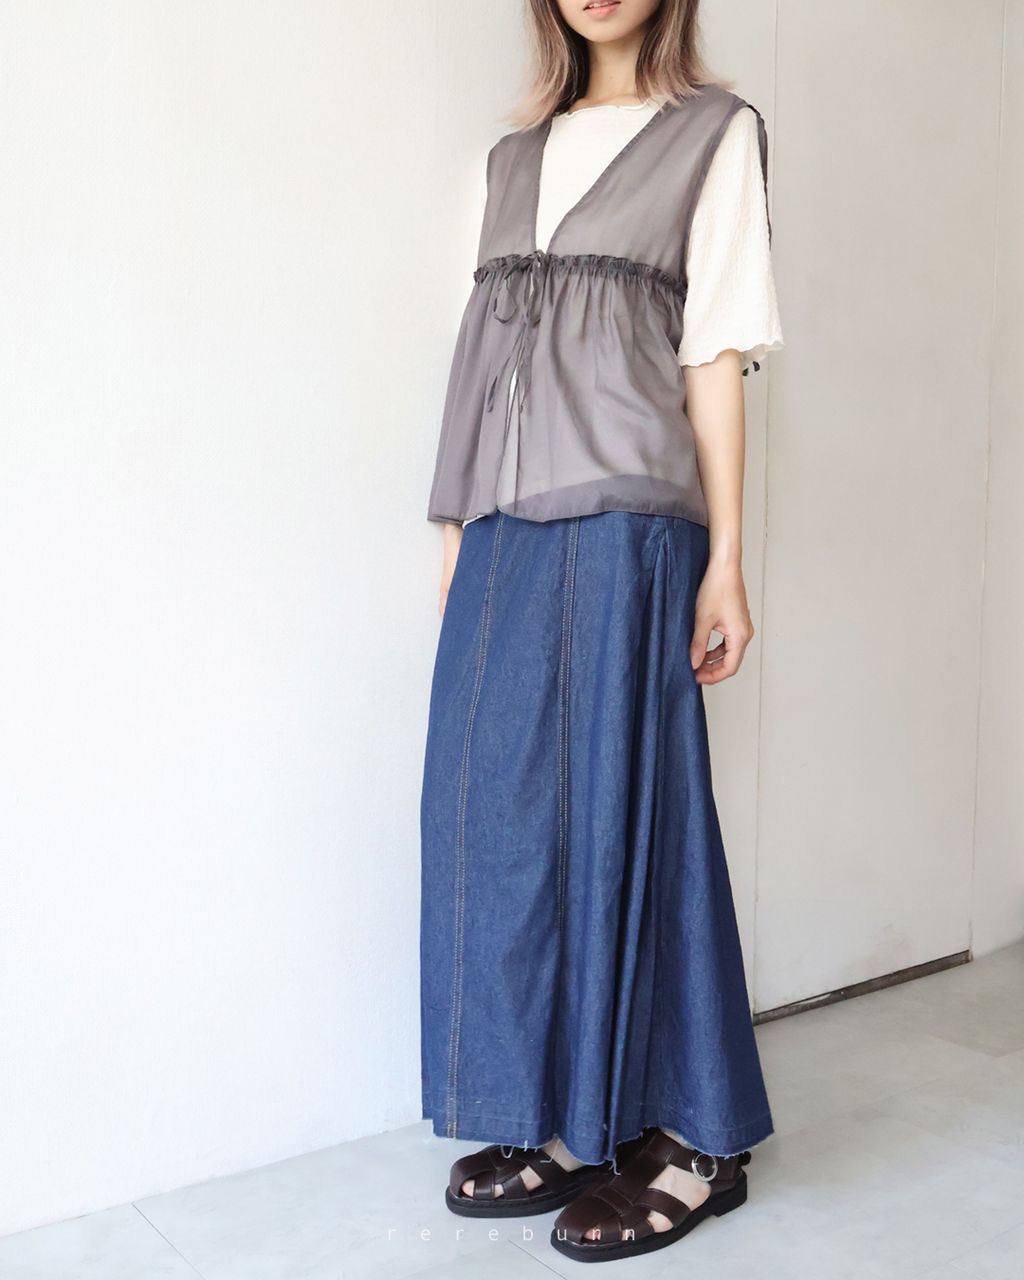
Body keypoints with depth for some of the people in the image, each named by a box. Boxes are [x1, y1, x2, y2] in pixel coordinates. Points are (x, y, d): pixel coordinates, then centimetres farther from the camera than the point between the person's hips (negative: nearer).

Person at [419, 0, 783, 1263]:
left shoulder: (713, 131, 6)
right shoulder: (516, 154, 20)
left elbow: (715, 358, -2)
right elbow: (488, 352, 17)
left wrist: (725, 565, -6)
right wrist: (459, 535, 13)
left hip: (626, 521, -5)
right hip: (504, 530, 6)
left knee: (621, 806, -3)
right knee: (499, 812, 5)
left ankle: (690, 1140, 13)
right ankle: (563, 1123, 20)